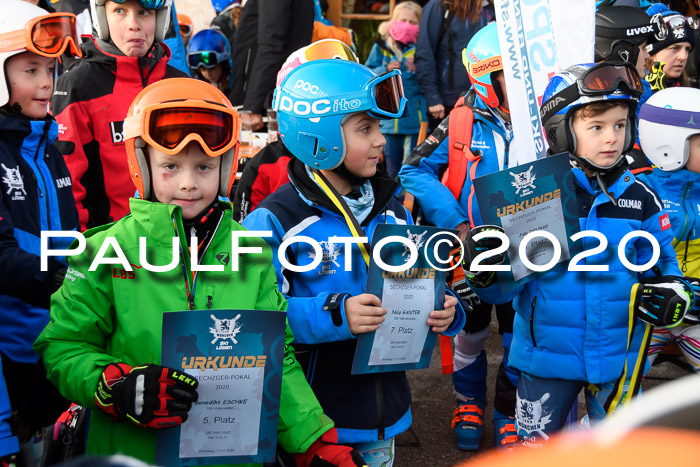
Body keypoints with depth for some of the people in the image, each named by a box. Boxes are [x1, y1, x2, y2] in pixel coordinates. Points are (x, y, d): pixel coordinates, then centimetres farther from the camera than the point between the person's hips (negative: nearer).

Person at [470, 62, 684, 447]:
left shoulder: (640, 198, -2)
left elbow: (661, 266, 9)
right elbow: (503, 289, -8)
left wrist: (670, 293, -12)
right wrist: (484, 271, -30)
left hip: (618, 357, 2)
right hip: (547, 355, -2)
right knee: (534, 446, 13)